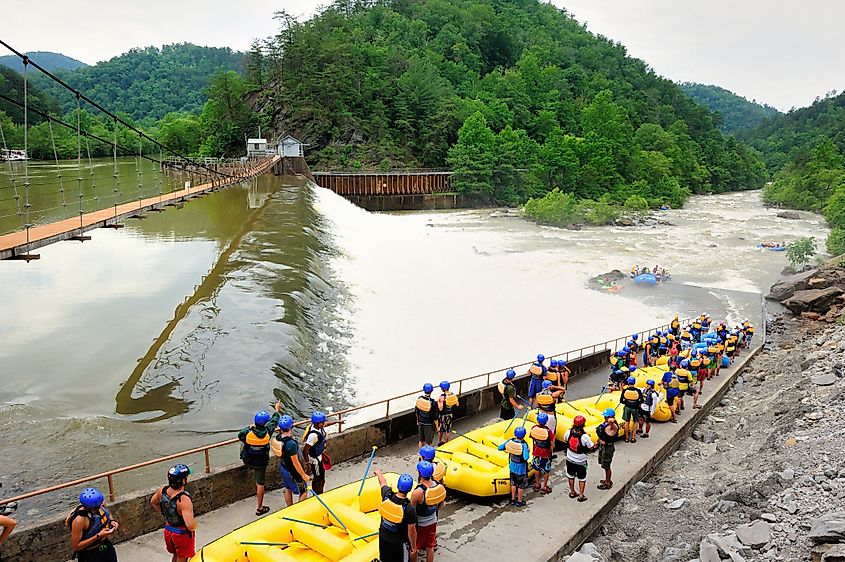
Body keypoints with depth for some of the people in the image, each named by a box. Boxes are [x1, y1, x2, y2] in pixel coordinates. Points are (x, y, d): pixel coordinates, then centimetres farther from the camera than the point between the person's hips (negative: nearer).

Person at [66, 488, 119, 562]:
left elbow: (108, 514, 9)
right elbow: (75, 546, -25)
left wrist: (112, 521, -12)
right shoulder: (79, 520, -32)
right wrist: (98, 536, -31)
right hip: (91, 556, -6)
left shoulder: (99, 506, -15)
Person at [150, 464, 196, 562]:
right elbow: (191, 526, -41)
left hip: (168, 530, 6)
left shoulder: (163, 491, -14)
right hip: (182, 534, -6)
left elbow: (153, 502, 10)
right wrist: (195, 522, -18)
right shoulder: (184, 500, -37)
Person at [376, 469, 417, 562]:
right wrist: (413, 547, -3)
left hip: (383, 537, 4)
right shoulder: (409, 509, -31)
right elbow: (411, 532, -20)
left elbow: (383, 483, 5)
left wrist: (378, 472, 27)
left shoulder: (387, 495, -20)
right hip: (399, 543, -4)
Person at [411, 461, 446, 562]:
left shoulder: (418, 492, -34)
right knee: (430, 548, 22)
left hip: (420, 525, -5)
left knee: (414, 548, 18)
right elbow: (441, 503, 2)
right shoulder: (439, 486, -15)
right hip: (433, 522, 5)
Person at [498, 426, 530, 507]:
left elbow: (500, 448, -10)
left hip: (512, 465, 5)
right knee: (521, 485, 15)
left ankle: (513, 499, 35)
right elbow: (525, 457, -36)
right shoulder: (523, 444, -29)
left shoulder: (510, 441, -15)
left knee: (513, 483, 23)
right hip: (521, 467, -4)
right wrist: (528, 451, -18)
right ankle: (519, 501, 27)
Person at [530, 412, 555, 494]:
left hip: (537, 452, 4)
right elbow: (552, 445, -22)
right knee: (546, 471, 18)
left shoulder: (534, 428, -19)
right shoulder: (549, 431, -29)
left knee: (537, 469, 25)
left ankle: (537, 485, 40)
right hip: (546, 453, -3)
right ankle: (544, 487, 28)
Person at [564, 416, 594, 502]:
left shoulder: (569, 432, -18)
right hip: (581, 462, -4)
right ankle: (581, 496, 24)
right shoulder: (584, 436, -29)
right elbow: (591, 447, -16)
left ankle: (572, 492, 39)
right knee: (582, 479, 17)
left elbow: (565, 439, 5)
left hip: (570, 460, 4)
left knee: (571, 476, 24)